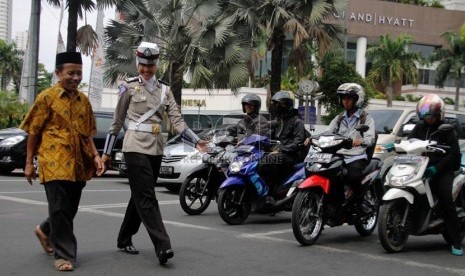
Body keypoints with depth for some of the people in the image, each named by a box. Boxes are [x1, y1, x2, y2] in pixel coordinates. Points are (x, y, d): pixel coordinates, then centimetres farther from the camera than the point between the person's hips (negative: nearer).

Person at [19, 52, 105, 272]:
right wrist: (29, 162, -3)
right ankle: (64, 255, 3)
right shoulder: (47, 97, -3)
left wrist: (95, 156, 5)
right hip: (54, 163, -6)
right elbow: (33, 131, -1)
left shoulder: (83, 100, 12)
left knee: (70, 208, 14)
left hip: (78, 164, 6)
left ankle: (45, 231, 40)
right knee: (60, 209, -6)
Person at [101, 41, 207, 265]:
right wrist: (107, 151, 3)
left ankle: (125, 239, 24)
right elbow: (117, 121, 2)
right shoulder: (129, 87, 1)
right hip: (136, 146, -5)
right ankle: (162, 246, -22)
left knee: (140, 196, 10)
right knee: (146, 197, -13)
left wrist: (196, 141, -10)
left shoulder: (164, 90, 12)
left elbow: (176, 120, 4)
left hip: (156, 148, 5)